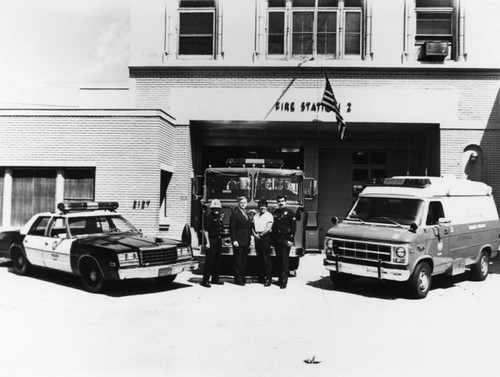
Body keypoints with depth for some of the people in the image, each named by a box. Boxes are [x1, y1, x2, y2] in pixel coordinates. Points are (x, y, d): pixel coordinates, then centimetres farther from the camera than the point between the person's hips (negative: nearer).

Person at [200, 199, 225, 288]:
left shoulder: (219, 217, 14)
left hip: (218, 240, 8)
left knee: (217, 261, 13)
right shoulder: (209, 217, -9)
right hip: (211, 240, -8)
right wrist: (207, 242, -19)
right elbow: (205, 230, -14)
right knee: (209, 261, -7)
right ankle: (205, 280, -3)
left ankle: (215, 279, 23)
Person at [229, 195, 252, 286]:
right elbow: (232, 228, -11)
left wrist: (249, 239, 13)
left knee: (244, 260, 11)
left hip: (246, 241, 7)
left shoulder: (247, 213, 16)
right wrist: (234, 240, -16)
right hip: (238, 241, -7)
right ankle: (238, 279, 4)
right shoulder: (235, 213, -7)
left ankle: (242, 277, 19)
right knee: (238, 261, -1)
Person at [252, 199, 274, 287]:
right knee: (259, 259, 7)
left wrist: (260, 235, -11)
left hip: (265, 237, -6)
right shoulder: (256, 216, 18)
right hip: (257, 238, 6)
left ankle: (268, 279, -8)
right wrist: (255, 234, -4)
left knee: (266, 258, -8)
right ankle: (261, 277, 12)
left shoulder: (269, 215, 0)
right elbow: (253, 227, 13)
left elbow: (268, 228, -8)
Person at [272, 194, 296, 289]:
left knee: (285, 260, -7)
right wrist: (273, 239, 7)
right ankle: (281, 278, 18)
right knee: (279, 259, 9)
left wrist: (291, 240, -12)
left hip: (285, 239, -5)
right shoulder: (274, 212, 15)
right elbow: (272, 226, 15)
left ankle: (284, 281, -7)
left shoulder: (289, 212, 1)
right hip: (276, 239, 5)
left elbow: (293, 227, -5)